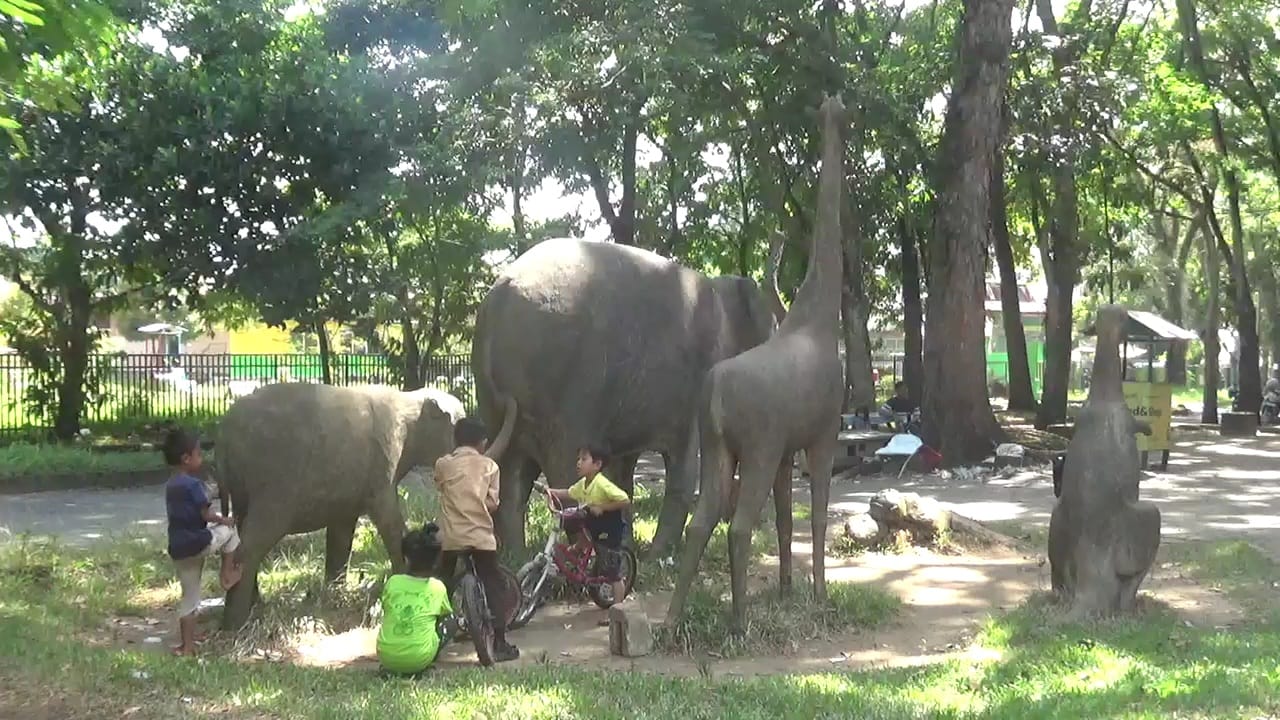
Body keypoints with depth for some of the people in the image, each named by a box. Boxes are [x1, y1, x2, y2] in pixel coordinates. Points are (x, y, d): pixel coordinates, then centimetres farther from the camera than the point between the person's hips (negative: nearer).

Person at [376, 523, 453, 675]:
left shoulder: (393, 582, 3)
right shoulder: (438, 587, 1)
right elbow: (446, 613, 20)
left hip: (386, 658, 2)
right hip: (418, 660, -2)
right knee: (448, 622, 22)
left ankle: (392, 668, 17)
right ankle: (423, 667, 10)